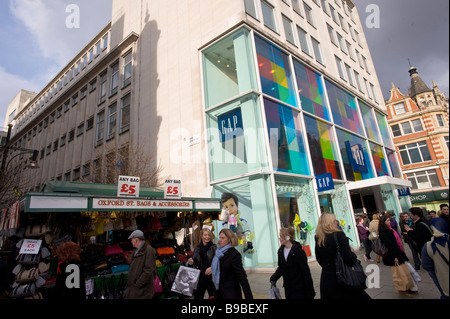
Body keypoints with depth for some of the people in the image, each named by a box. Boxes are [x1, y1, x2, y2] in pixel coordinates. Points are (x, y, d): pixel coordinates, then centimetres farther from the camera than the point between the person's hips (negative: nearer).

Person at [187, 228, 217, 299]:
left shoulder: (214, 247, -6)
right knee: (197, 296, 10)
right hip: (200, 277, 3)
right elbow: (194, 263, 15)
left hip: (211, 277, -3)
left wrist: (212, 268, -26)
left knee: (213, 296, 5)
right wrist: (190, 263, -6)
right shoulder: (197, 248, 6)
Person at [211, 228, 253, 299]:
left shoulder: (234, 254, -17)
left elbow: (242, 277, -20)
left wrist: (249, 297, -23)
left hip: (231, 294, -7)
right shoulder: (219, 252, 3)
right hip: (219, 292, 7)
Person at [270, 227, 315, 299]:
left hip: (299, 288, -6)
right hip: (288, 288, 6)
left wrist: (310, 291, -12)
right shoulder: (281, 251, 1)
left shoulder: (298, 251, -18)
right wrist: (274, 278, -7)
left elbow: (305, 271, -14)